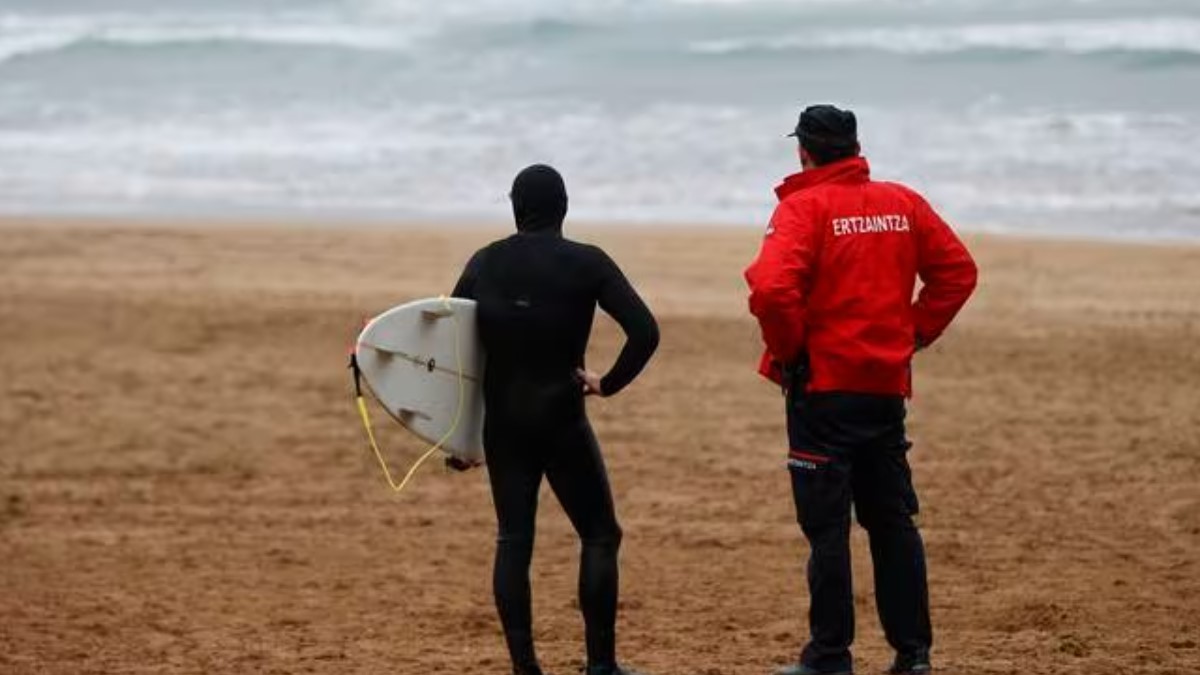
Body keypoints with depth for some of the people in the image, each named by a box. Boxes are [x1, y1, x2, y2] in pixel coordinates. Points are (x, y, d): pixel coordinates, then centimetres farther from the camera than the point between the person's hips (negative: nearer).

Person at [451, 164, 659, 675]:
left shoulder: (485, 263, 4)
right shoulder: (586, 263, -6)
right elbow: (644, 331, -15)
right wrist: (609, 383, -2)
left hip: (502, 421, 3)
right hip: (561, 419, -3)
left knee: (513, 541, 8)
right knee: (600, 535, 7)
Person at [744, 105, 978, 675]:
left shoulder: (804, 207, -10)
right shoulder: (902, 204, 7)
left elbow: (772, 288, -24)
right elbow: (957, 269, 9)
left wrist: (787, 350, -9)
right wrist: (916, 331, 11)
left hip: (823, 387, -5)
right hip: (888, 385, 5)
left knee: (826, 526, -1)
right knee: (893, 521, 13)